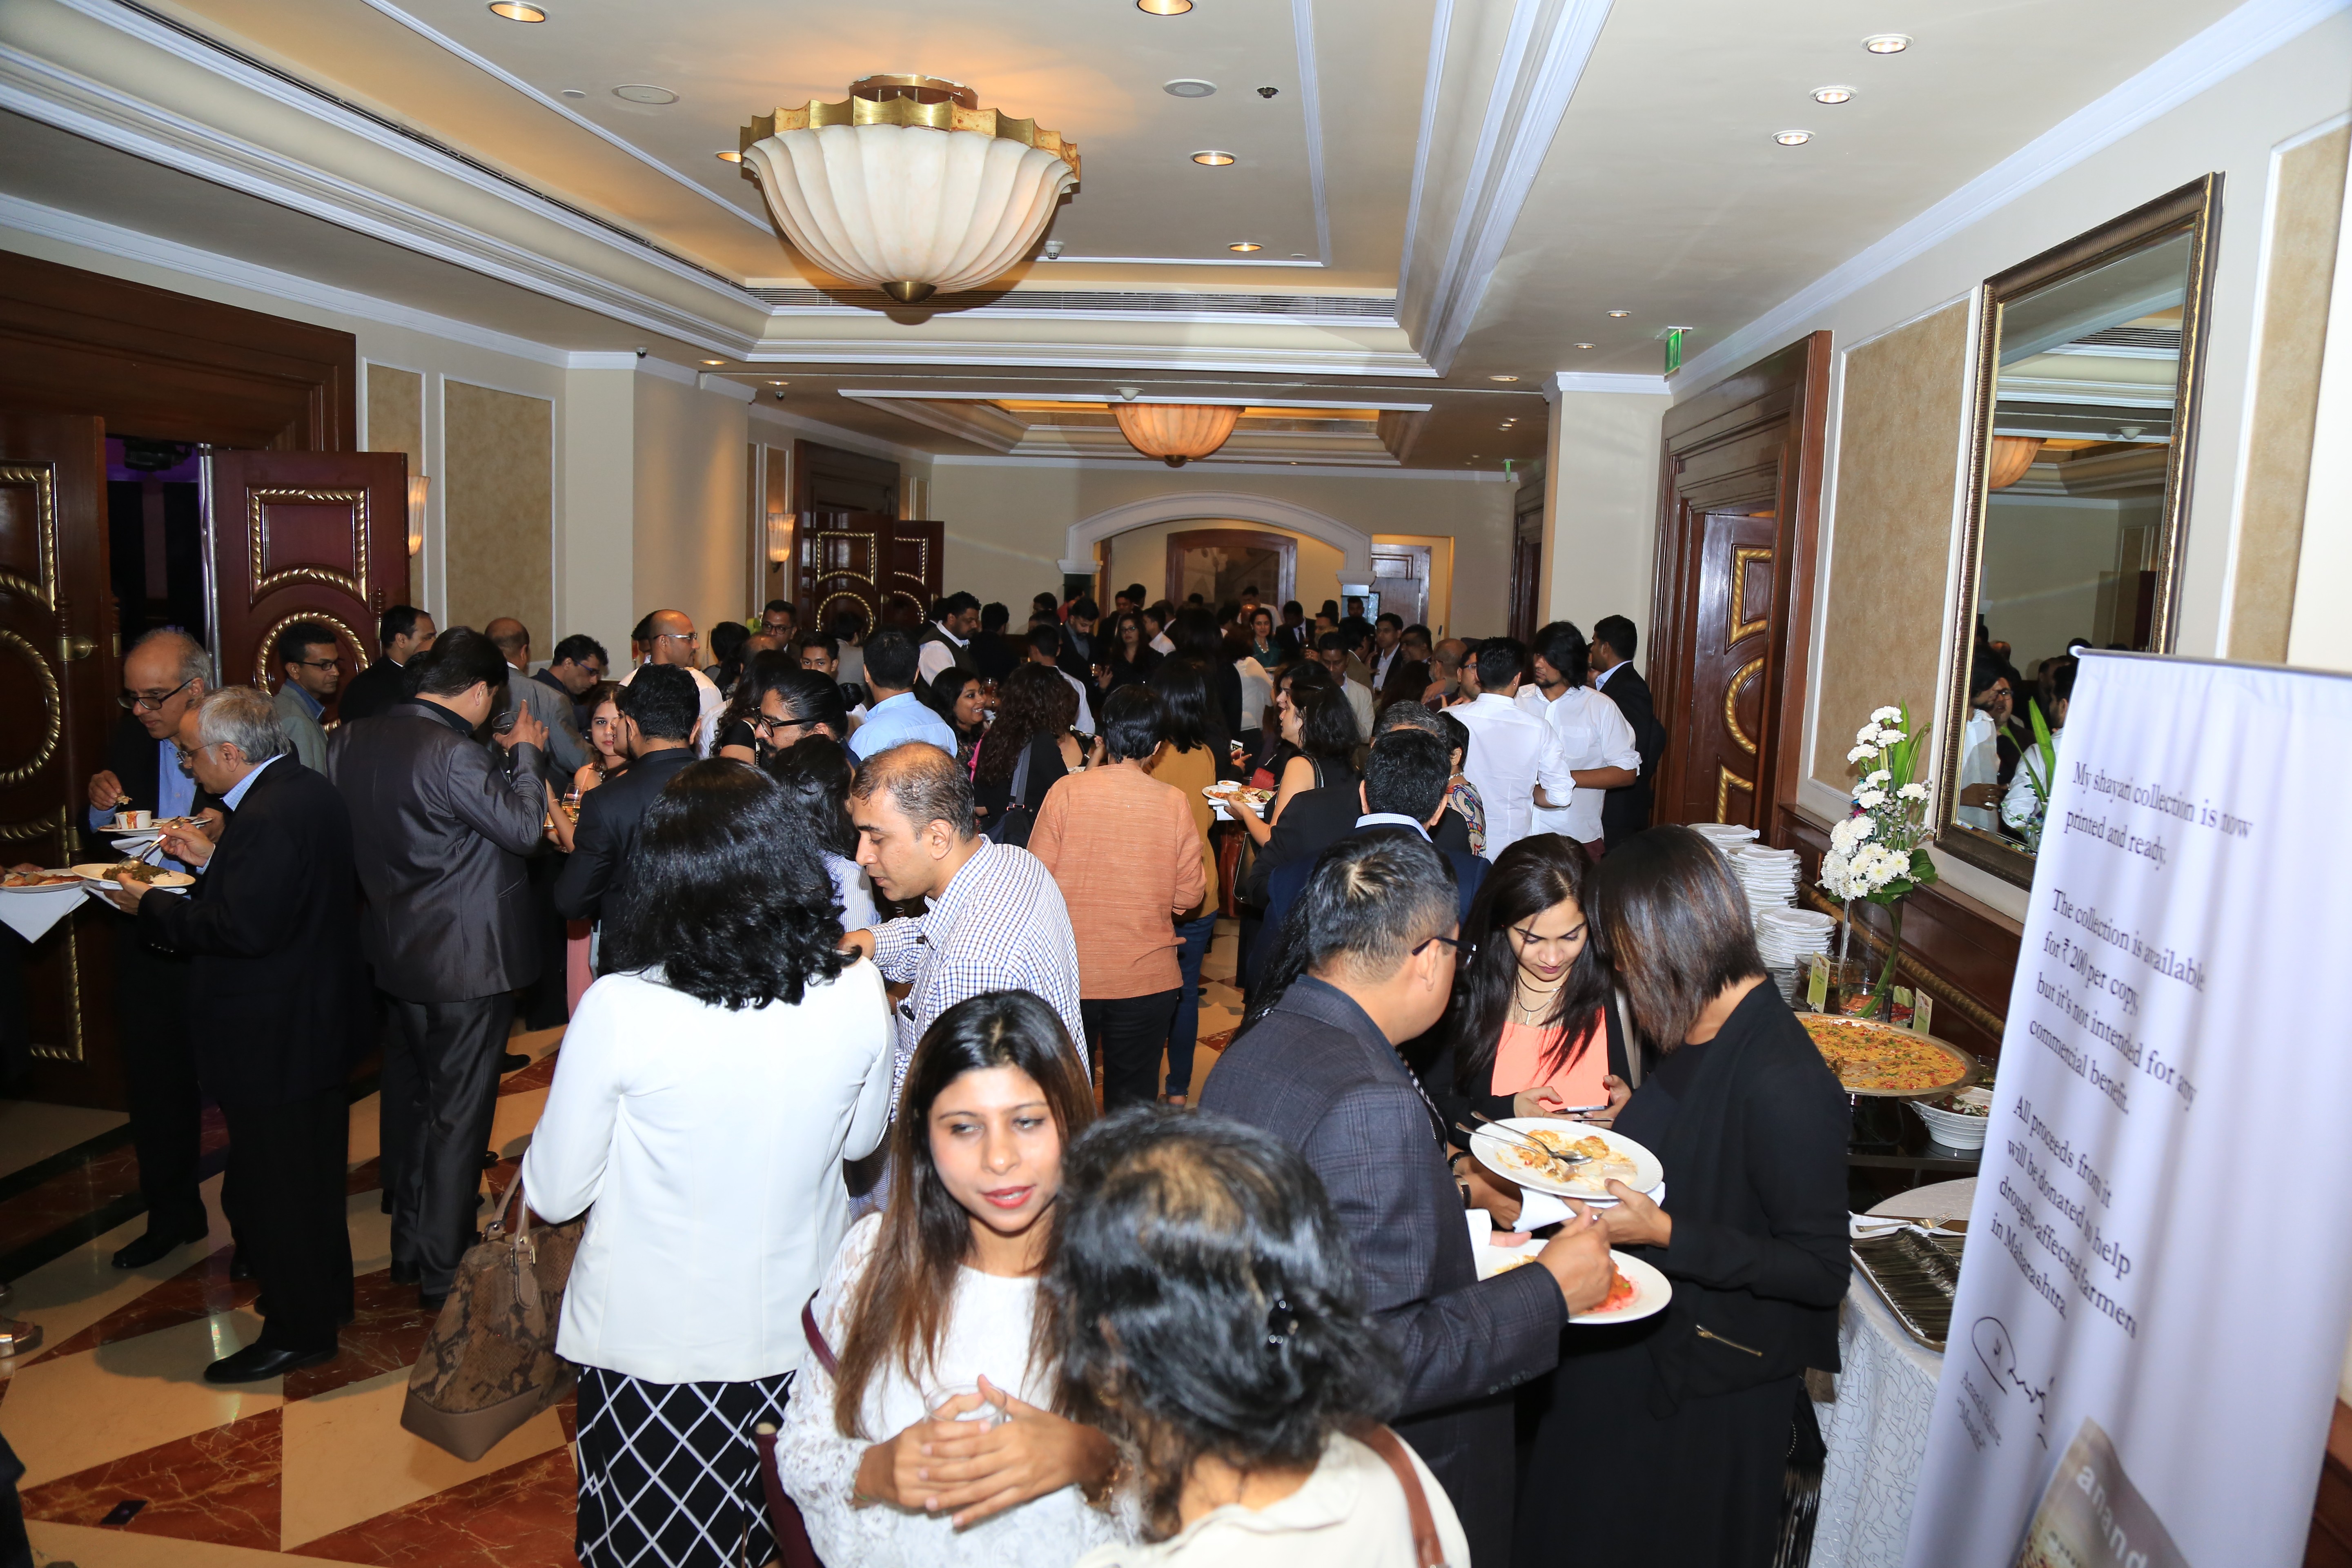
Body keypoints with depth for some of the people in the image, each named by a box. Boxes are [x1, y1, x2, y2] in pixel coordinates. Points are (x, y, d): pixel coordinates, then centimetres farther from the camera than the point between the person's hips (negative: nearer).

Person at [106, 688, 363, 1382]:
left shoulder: (268, 816, -25)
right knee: (313, 1173, 23)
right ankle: (327, 1294, 39)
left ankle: (298, 1332, 18)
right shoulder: (311, 792, 5)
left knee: (275, 1187, 4)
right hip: (320, 1018, 10)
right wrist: (213, 860, 9)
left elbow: (244, 929, -28)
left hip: (272, 1038, -10)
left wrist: (152, 906, -16)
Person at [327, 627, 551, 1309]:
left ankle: (409, 1249, 36)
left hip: (397, 952, 8)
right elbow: (523, 828, -18)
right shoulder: (453, 754, -24)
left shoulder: (351, 740, 2)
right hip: (467, 960, -8)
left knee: (410, 1099, 21)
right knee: (459, 1113, 3)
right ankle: (444, 1272, 13)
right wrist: (526, 754, -5)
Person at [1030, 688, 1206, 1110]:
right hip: (1147, 978, 0)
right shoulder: (1174, 802, -8)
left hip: (1069, 975, 0)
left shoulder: (1066, 791, -9)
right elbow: (1189, 897, -4)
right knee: (1133, 1102, 14)